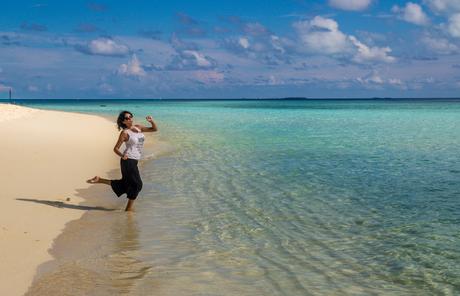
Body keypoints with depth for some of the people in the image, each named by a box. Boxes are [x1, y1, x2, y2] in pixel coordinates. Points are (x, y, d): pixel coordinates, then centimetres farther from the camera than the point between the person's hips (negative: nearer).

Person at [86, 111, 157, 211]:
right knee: (137, 184, -1)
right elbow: (116, 148, -5)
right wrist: (122, 155, -25)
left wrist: (151, 121, -6)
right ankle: (129, 209, 11)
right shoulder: (125, 133, -7)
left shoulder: (138, 127, 10)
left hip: (134, 161, 7)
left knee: (124, 185, 13)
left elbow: (154, 129, 14)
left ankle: (99, 180, 16)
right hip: (128, 160, -7)